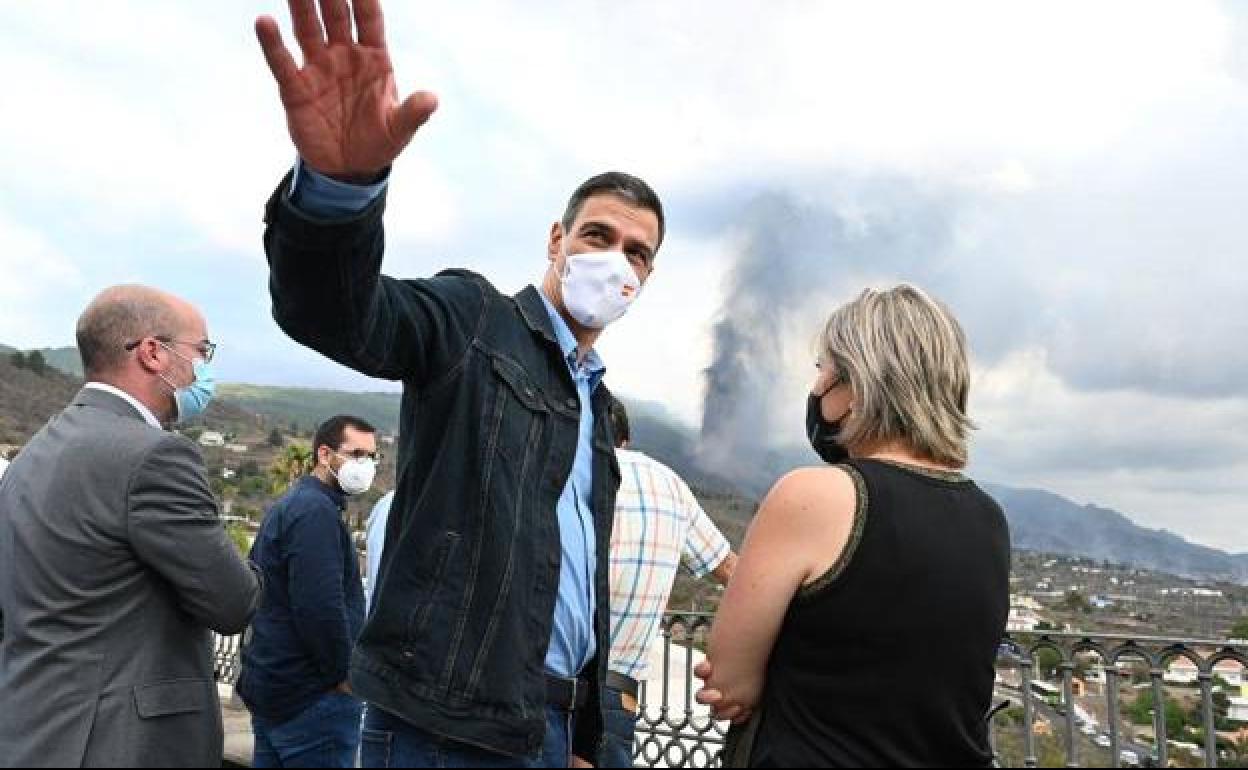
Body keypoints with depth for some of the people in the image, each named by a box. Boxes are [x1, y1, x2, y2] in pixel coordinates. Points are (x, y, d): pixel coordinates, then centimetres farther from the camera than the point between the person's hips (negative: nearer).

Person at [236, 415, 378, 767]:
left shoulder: (287, 506, 14)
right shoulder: (317, 511, -18)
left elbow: (259, 590, 19)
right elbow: (321, 607, -26)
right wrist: (343, 674, -14)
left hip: (269, 684, 10)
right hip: (314, 698, -10)